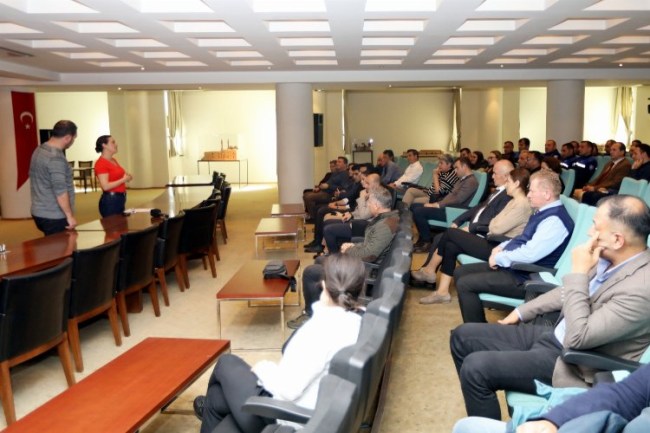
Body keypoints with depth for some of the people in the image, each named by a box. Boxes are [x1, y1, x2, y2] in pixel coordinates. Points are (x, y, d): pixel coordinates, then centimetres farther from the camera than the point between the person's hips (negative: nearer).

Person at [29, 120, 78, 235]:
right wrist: (70, 216, -19)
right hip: (54, 216, -10)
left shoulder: (40, 150, 10)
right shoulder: (55, 157, -21)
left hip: (40, 212, 10)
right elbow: (60, 190, -25)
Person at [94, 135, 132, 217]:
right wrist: (124, 179, -14)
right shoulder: (101, 163, -14)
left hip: (120, 198, 9)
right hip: (110, 200, -9)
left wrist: (126, 177, 7)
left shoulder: (113, 160, 13)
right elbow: (105, 186, -21)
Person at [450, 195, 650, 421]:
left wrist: (578, 272, -25)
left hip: (569, 361, -9)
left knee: (476, 367, -20)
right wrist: (522, 312, 15)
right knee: (463, 336, 5)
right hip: (552, 333, 9)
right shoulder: (610, 256, -2)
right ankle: (482, 407, 20)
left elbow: (577, 338, -29)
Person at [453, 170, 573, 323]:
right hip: (512, 264, 11)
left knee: (464, 284, -17)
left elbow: (529, 254, -29)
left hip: (525, 278, -10)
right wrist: (502, 247, 6)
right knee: (460, 272, 8)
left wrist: (499, 258, -15)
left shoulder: (555, 220, -22)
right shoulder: (543, 211, 10)